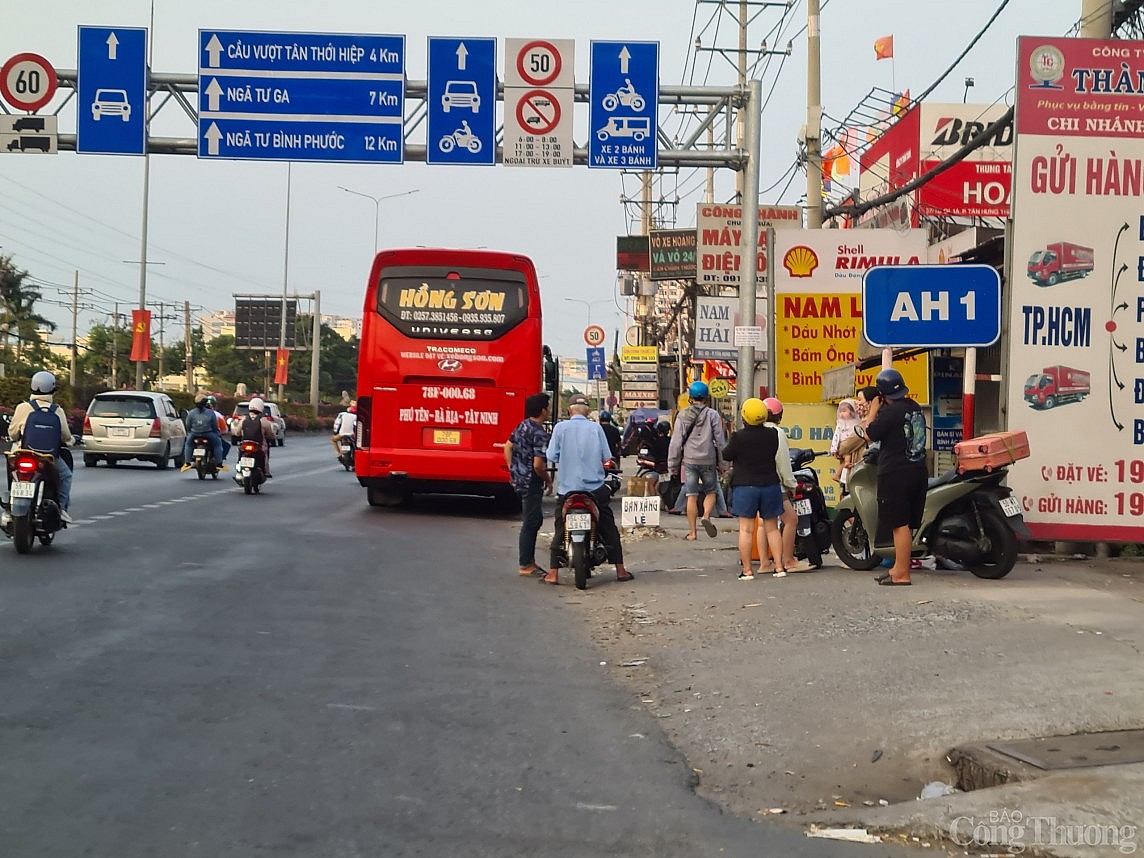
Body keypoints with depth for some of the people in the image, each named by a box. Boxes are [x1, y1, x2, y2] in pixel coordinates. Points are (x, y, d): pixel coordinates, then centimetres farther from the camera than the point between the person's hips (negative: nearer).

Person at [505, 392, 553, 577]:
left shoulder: (522, 425, 6)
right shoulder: (540, 433, -20)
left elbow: (508, 447, 15)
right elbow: (538, 465, -24)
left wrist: (512, 470, 20)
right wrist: (549, 481, -8)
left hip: (519, 478, 9)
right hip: (532, 483, -9)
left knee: (536, 518, 18)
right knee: (530, 523, 0)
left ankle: (529, 559, 24)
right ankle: (525, 565, 7)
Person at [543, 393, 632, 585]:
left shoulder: (561, 427, -4)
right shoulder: (595, 428, 0)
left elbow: (551, 456, -6)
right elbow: (606, 456, -2)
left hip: (567, 488, -1)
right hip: (595, 488, 1)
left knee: (560, 531, 7)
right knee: (609, 529, 11)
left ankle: (552, 574, 3)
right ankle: (620, 571, 13)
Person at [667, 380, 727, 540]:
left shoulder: (682, 416, 3)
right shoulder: (712, 415, -2)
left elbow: (676, 442, 3)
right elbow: (720, 440, -2)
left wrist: (673, 465, 10)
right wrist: (722, 464, 6)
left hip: (689, 460, 1)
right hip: (708, 461, -1)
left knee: (691, 496, 4)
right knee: (711, 492, 14)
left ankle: (692, 532, 5)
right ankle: (706, 516, -12)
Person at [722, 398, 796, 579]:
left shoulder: (738, 437, -13)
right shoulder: (774, 435, -2)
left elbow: (726, 455, 0)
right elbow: (783, 462, 5)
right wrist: (789, 483, 17)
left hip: (745, 486, -3)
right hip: (771, 486, 3)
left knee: (746, 529, 0)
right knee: (772, 528, 11)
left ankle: (747, 570, -2)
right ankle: (779, 567, 8)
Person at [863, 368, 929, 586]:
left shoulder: (889, 412, -14)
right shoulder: (915, 408, 13)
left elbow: (870, 435, -8)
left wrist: (873, 411, 3)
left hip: (895, 474, -9)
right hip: (918, 472, 9)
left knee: (900, 524, -7)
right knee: (905, 524, 15)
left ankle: (902, 574, -5)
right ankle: (898, 567, 24)